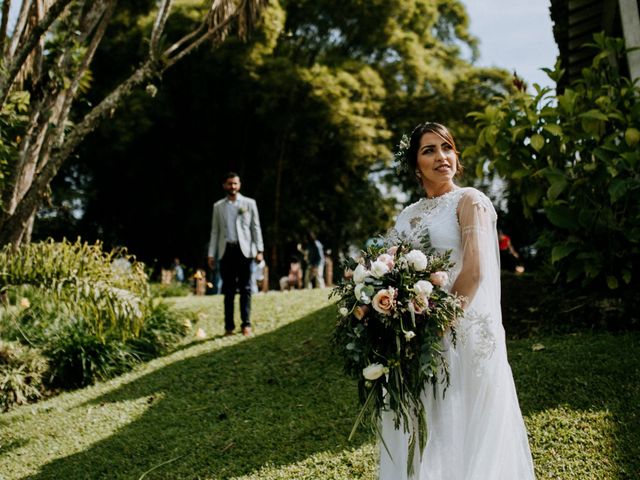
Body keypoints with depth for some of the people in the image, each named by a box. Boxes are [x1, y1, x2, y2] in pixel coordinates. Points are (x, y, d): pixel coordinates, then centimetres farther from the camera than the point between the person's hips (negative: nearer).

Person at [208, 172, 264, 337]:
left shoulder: (249, 203, 8)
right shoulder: (218, 206, 13)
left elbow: (256, 227, 5)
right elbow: (215, 231, 12)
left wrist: (259, 250, -3)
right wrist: (211, 254, 5)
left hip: (244, 250, -1)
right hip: (226, 251, 2)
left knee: (245, 288, -2)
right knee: (228, 290, 3)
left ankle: (246, 324, 0)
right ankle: (229, 326, 5)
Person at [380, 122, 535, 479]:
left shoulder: (469, 201, -5)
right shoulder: (409, 215, 13)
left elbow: (474, 272, -15)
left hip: (464, 333, -6)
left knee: (461, 431, 2)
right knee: (424, 433, 11)